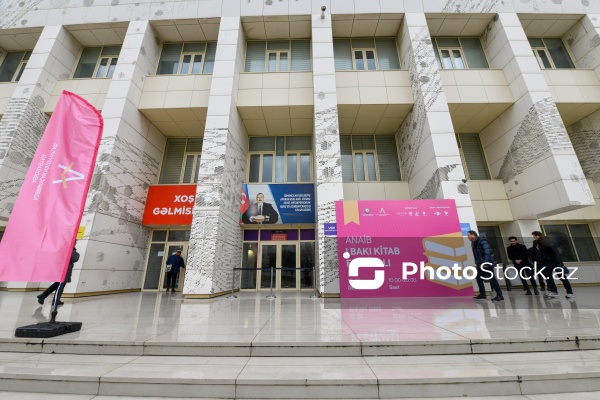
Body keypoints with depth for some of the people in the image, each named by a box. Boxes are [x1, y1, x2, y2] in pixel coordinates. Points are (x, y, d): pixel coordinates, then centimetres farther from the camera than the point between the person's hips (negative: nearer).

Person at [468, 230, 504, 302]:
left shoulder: (482, 241, -18)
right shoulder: (473, 243, 9)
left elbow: (487, 252, -24)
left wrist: (485, 263, -26)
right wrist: (476, 263, 12)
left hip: (488, 263, -9)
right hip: (480, 264, 9)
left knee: (491, 278, -5)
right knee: (478, 277, 10)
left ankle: (499, 296, 5)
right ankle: (482, 294, 20)